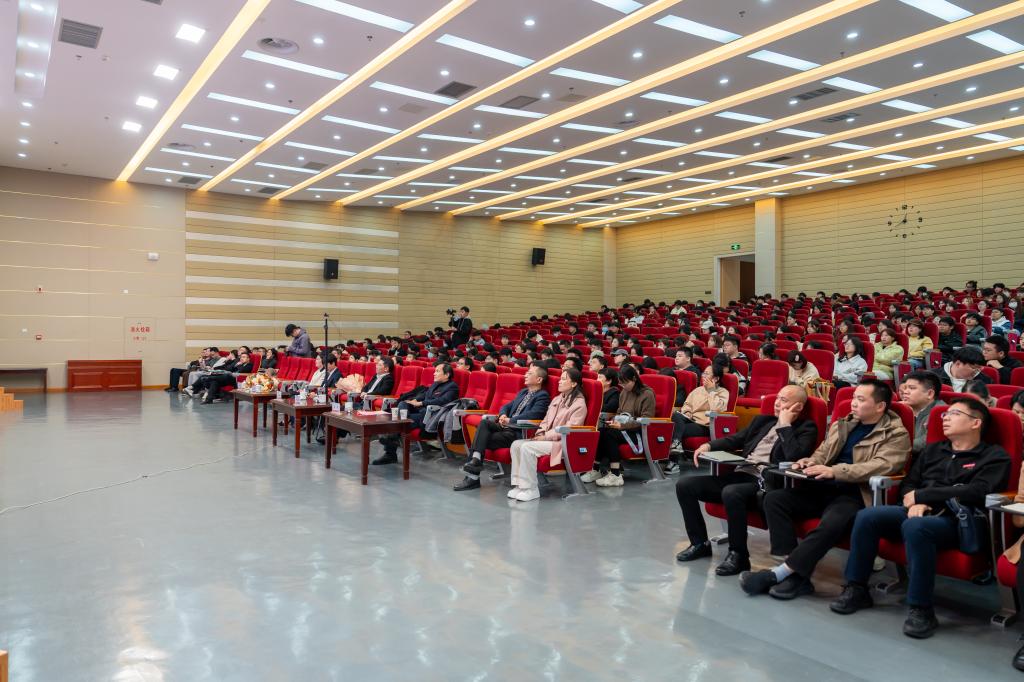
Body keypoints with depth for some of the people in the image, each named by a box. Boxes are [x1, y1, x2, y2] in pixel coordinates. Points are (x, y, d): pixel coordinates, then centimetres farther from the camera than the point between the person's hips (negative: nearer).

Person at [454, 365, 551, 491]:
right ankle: (475, 459, -31)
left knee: (483, 441, -20)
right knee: (484, 422, -22)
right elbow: (506, 406, 25)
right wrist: (503, 415, 1)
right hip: (505, 426, 7)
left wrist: (510, 420, -19)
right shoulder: (523, 392, 23)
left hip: (518, 432, -7)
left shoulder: (543, 396, -4)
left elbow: (534, 414, -20)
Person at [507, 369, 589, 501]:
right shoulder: (557, 400, 19)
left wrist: (545, 437, -16)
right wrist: (540, 433, -1)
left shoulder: (579, 404, -7)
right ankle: (519, 484, -14)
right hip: (547, 439, 8)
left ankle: (531, 489, -20)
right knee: (516, 444, -13)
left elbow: (569, 430, -15)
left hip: (562, 443, -8)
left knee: (527, 447, -27)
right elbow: (545, 421, 20)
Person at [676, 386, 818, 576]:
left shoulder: (806, 429, 4)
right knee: (684, 485, -7)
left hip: (765, 483, -7)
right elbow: (735, 439, 23)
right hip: (739, 474, 7)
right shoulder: (762, 420, 23)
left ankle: (739, 554, -18)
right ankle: (700, 543, 7)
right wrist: (708, 445, 5)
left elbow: (794, 456, -15)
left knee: (731, 493, -38)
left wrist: (785, 424, -6)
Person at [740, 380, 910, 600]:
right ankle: (796, 574, -19)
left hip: (855, 494, -6)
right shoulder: (842, 425, 20)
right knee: (774, 498, -16)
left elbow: (882, 465, -17)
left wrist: (834, 471, -27)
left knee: (832, 523, -37)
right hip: (823, 488, 7)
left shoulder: (896, 435, 0)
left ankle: (779, 572, -26)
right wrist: (811, 462, 2)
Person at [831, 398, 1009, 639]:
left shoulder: (994, 456, 5)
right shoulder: (933, 450, 22)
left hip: (955, 521, -5)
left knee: (914, 527, -39)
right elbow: (908, 483, 18)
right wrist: (915, 502, -6)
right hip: (919, 512, 6)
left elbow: (976, 492, -11)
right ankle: (856, 589, -11)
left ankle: (920, 608, -28)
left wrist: (921, 496, -8)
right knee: (866, 516, -22)